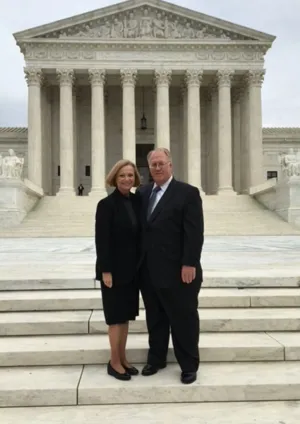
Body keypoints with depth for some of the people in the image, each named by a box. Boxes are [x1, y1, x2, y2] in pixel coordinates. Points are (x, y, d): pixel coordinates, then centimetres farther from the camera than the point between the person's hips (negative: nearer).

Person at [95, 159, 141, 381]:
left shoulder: (137, 201, 6)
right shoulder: (106, 204, -12)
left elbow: (140, 234, 7)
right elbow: (101, 240, -15)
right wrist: (106, 270, -17)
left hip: (132, 268, 6)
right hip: (114, 269, -6)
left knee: (126, 314, 14)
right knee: (116, 316, 3)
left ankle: (123, 359, 28)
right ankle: (114, 362, 18)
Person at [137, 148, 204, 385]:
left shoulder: (188, 193, -6)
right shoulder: (142, 193, 11)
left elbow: (195, 233, -12)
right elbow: (138, 228, 11)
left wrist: (189, 264, -18)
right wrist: (139, 262, 7)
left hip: (178, 270, -5)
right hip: (149, 270, 5)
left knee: (184, 319, 7)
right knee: (155, 318, 16)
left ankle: (189, 365, 22)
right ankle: (156, 359, 32)